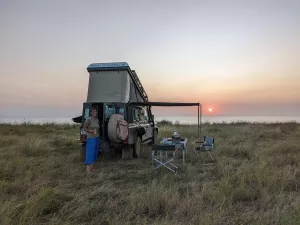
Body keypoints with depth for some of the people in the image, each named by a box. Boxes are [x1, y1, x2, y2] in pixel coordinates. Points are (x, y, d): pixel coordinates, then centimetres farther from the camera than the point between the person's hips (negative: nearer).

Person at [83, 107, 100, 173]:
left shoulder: (97, 120, 7)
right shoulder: (88, 119, -13)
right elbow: (84, 128, -9)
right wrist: (90, 131, -23)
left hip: (97, 137, 7)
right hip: (90, 138, -7)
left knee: (95, 152, 10)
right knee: (90, 152, -9)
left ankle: (92, 166, 20)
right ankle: (88, 168, -5)